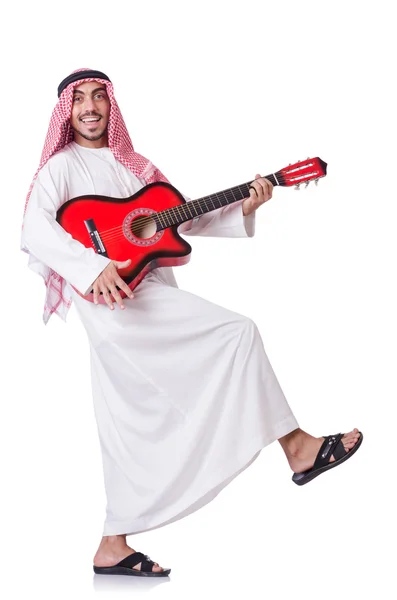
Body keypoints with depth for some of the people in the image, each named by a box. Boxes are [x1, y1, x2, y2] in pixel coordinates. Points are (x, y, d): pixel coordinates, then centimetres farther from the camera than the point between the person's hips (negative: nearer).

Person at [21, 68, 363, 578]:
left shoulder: (131, 166, 21)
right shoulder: (63, 167, -1)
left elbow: (185, 219, 21)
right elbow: (34, 231, -17)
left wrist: (243, 207, 6)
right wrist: (95, 268, -32)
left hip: (149, 298, 7)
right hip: (115, 300, -7)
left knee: (133, 427, 7)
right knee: (237, 331, -14)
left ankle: (113, 548, 14)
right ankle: (297, 446, -6)